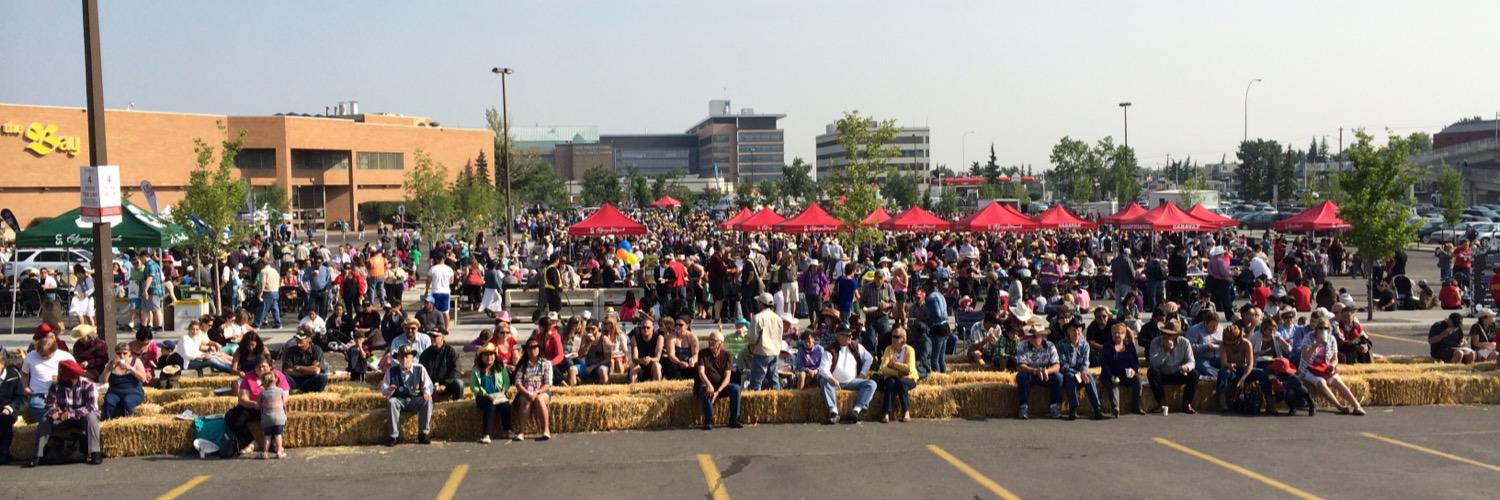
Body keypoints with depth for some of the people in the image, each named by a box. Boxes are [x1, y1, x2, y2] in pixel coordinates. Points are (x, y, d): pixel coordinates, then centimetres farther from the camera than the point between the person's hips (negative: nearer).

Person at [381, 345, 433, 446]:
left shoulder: (420, 369, 1)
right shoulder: (391, 371, 1)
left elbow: (427, 385, 0)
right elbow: (383, 389, 1)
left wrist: (427, 393, -23)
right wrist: (388, 390, -24)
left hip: (416, 400, 0)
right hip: (399, 401, 0)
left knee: (427, 401, -30)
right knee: (391, 402, -33)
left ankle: (423, 434, -21)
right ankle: (394, 436, -27)